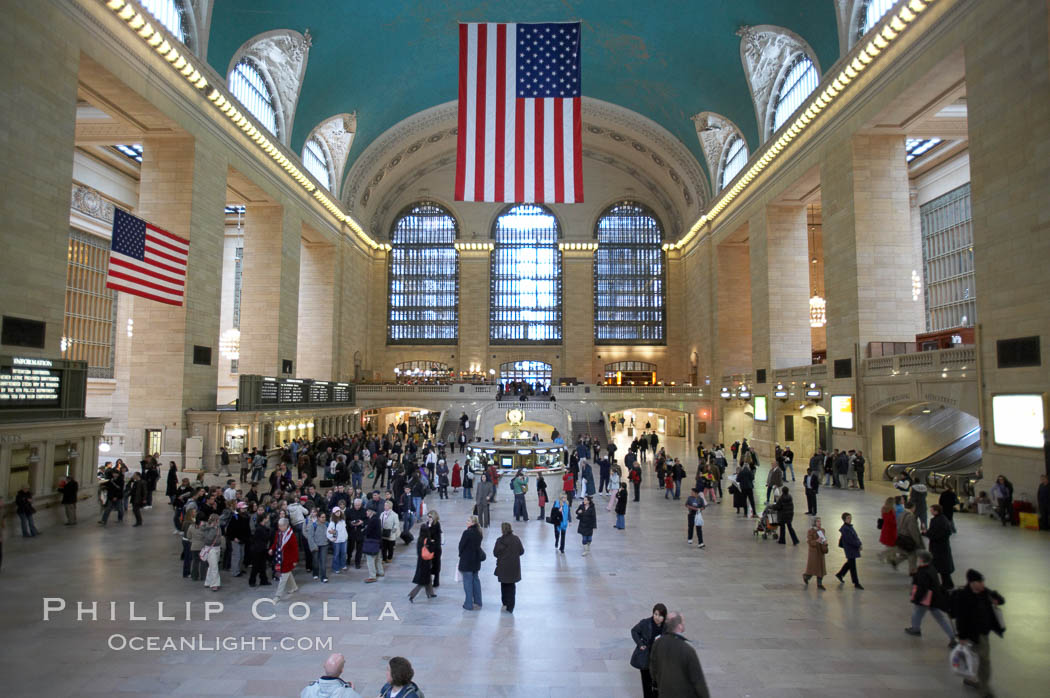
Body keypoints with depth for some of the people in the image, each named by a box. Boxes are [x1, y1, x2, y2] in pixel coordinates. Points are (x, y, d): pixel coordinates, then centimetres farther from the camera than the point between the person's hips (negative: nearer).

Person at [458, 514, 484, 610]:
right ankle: (477, 602, 26)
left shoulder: (467, 533, -20)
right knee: (475, 580, 17)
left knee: (468, 582, 1)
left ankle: (469, 605, 5)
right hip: (476, 560, 7)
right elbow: (478, 545, 8)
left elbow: (461, 545, -13)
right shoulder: (478, 533, 2)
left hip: (467, 560, -7)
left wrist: (460, 554, 5)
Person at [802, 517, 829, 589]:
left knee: (821, 568, 5)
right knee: (813, 567, 0)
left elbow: (824, 538, 16)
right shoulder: (810, 531, -13)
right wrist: (816, 541, -30)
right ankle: (806, 576, 29)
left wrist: (825, 542, -6)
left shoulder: (822, 530, 5)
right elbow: (809, 542, -15)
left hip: (821, 551, 6)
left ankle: (819, 584, 14)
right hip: (814, 551, -6)